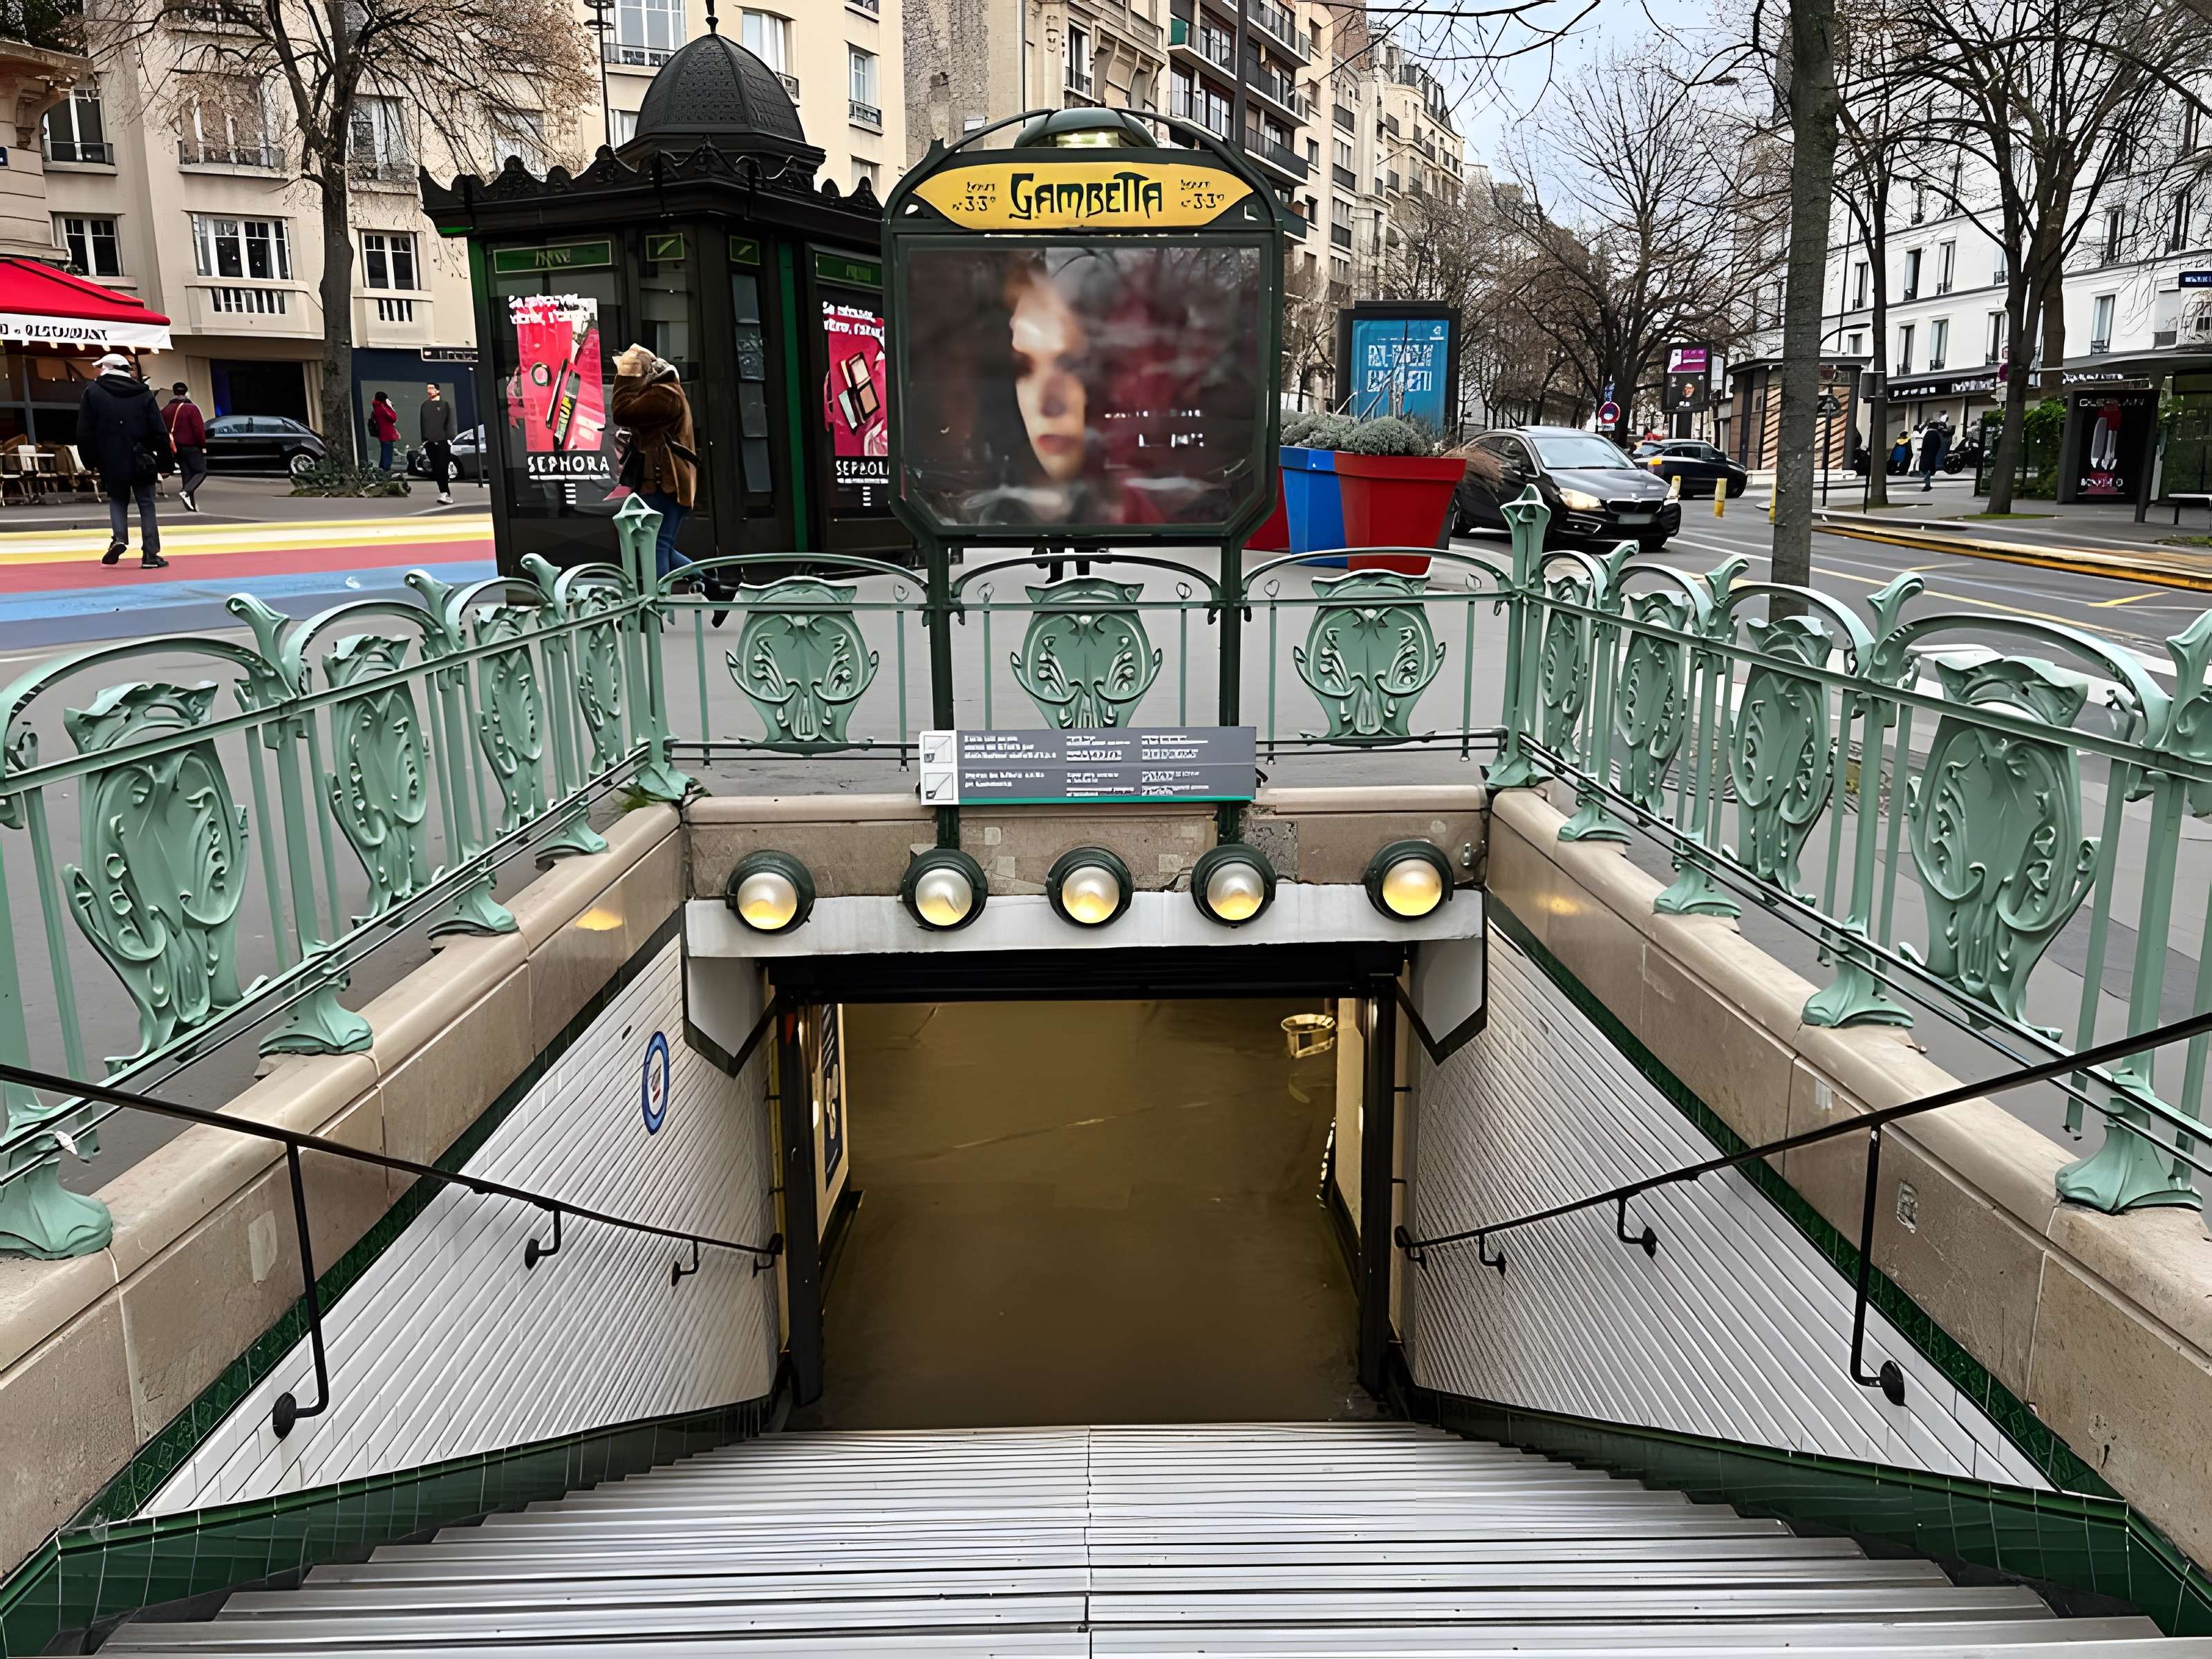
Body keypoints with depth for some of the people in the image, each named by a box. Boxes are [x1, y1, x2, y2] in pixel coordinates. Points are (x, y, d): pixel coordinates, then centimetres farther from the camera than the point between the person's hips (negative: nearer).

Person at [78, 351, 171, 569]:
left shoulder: (93, 392, 0)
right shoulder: (144, 394, 1)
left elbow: (84, 433, -2)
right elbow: (159, 431, -4)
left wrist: (91, 461, 9)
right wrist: (166, 462, 2)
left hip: (111, 462, 0)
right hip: (141, 461, 0)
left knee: (117, 500, 18)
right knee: (146, 505, 5)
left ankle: (119, 538, -6)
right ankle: (151, 555, 0)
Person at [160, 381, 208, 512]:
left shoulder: (166, 410, 11)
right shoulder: (191, 408, -11)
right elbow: (199, 429, -16)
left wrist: (168, 446, 18)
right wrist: (203, 446, -8)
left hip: (176, 447, 6)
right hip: (192, 447, -6)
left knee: (186, 475, 10)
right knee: (201, 471, 1)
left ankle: (191, 505, 6)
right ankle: (186, 491, -23)